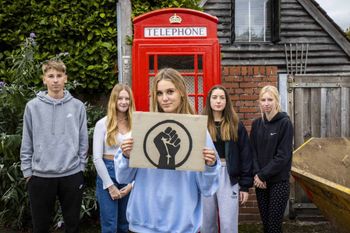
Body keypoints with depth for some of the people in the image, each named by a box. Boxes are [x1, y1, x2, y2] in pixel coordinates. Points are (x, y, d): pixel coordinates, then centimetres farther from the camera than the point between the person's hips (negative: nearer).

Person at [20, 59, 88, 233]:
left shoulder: (78, 106, 0)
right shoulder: (33, 106, -2)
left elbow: (83, 141, 4)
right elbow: (27, 143, 2)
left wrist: (81, 166, 2)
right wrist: (27, 170, 0)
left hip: (72, 175, 1)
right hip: (40, 176, 0)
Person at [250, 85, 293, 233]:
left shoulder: (285, 123, -7)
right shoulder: (256, 124, 7)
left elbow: (283, 155, -13)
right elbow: (252, 151, 5)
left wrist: (263, 175, -14)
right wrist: (256, 174, -10)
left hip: (279, 181, -4)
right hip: (260, 181, 4)